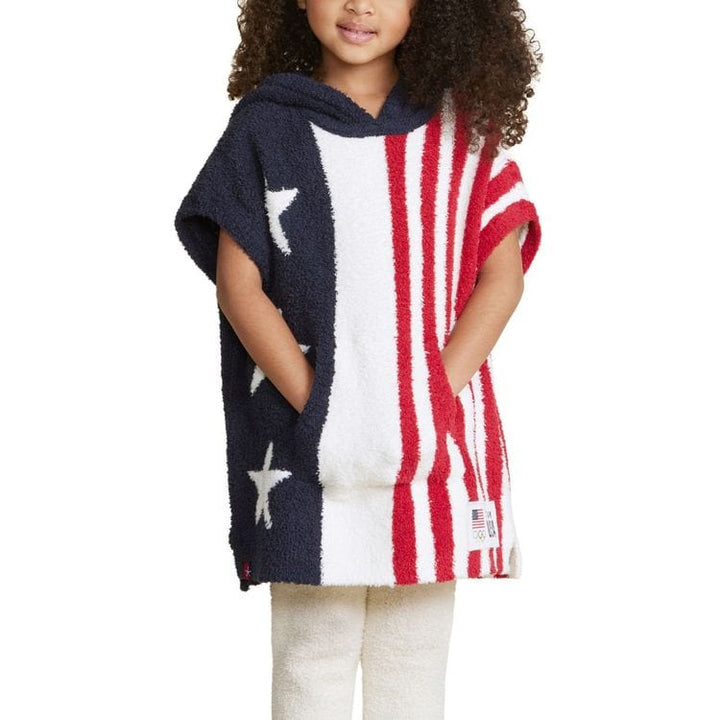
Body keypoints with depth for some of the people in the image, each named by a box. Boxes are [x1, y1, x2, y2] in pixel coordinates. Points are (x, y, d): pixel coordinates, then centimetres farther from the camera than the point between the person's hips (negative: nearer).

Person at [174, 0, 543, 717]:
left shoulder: (460, 124, 6)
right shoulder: (267, 124, 4)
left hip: (437, 441, 1)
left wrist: (435, 398, -10)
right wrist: (316, 406, -12)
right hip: (310, 448, -1)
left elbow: (503, 275, 2)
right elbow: (239, 286, -1)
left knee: (414, 655, 9)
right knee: (312, 654, 3)